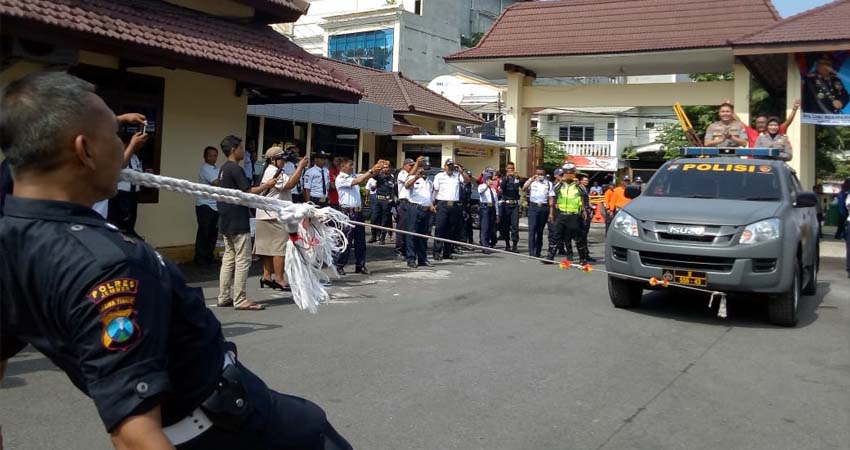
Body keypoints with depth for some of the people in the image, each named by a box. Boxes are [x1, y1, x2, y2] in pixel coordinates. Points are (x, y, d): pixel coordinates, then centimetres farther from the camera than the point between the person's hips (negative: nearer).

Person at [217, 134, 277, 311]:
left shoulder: (224, 169, 15)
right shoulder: (235, 169, -14)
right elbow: (248, 192, -18)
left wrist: (262, 186, 15)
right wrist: (267, 185, -4)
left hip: (225, 222, 10)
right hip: (238, 223, -10)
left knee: (228, 259, 12)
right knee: (243, 261, -5)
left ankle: (224, 297, 14)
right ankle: (240, 300, -4)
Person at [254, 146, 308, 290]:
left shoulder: (269, 171, 22)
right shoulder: (274, 172, -13)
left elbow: (287, 185, 20)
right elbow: (289, 184, -25)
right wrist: (300, 167, -20)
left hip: (267, 216, 11)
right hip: (276, 216, -11)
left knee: (268, 247, 12)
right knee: (280, 247, -9)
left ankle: (267, 277, 16)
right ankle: (279, 279, -9)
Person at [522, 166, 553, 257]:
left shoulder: (548, 183, 8)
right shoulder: (531, 181, 7)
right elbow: (524, 189, -12)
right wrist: (532, 180, -20)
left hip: (544, 208, 2)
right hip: (533, 206, -2)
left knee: (540, 230, 8)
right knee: (532, 229, -10)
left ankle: (538, 252, 16)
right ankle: (531, 252, -11)